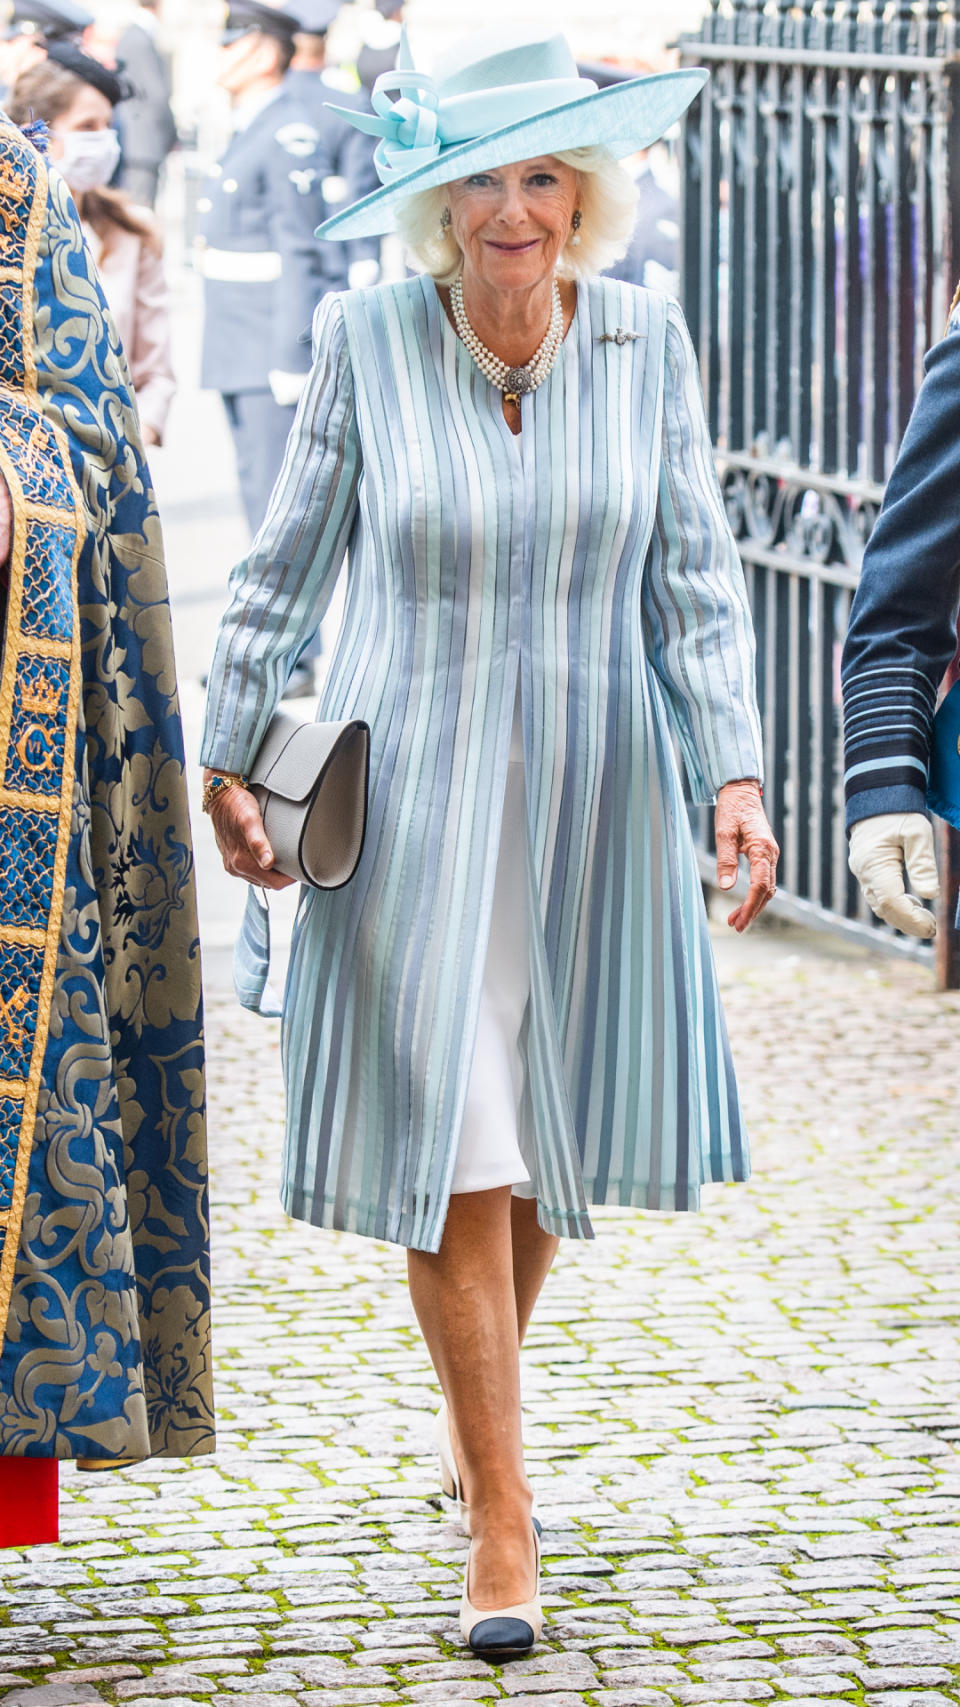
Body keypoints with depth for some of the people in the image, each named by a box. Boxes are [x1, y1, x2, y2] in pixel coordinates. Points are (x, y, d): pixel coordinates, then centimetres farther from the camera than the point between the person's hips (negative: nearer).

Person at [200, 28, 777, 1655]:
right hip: (414, 795, -2)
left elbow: (695, 576, 0)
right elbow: (286, 562, 3)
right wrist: (231, 752, 3)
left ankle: (473, 1407, 41)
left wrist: (735, 771, -9)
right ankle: (501, 1518, -1)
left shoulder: (645, 343, -2)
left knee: (547, 1140, 12)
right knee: (452, 1150, -7)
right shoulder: (366, 341, -7)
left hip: (592, 799, 2)